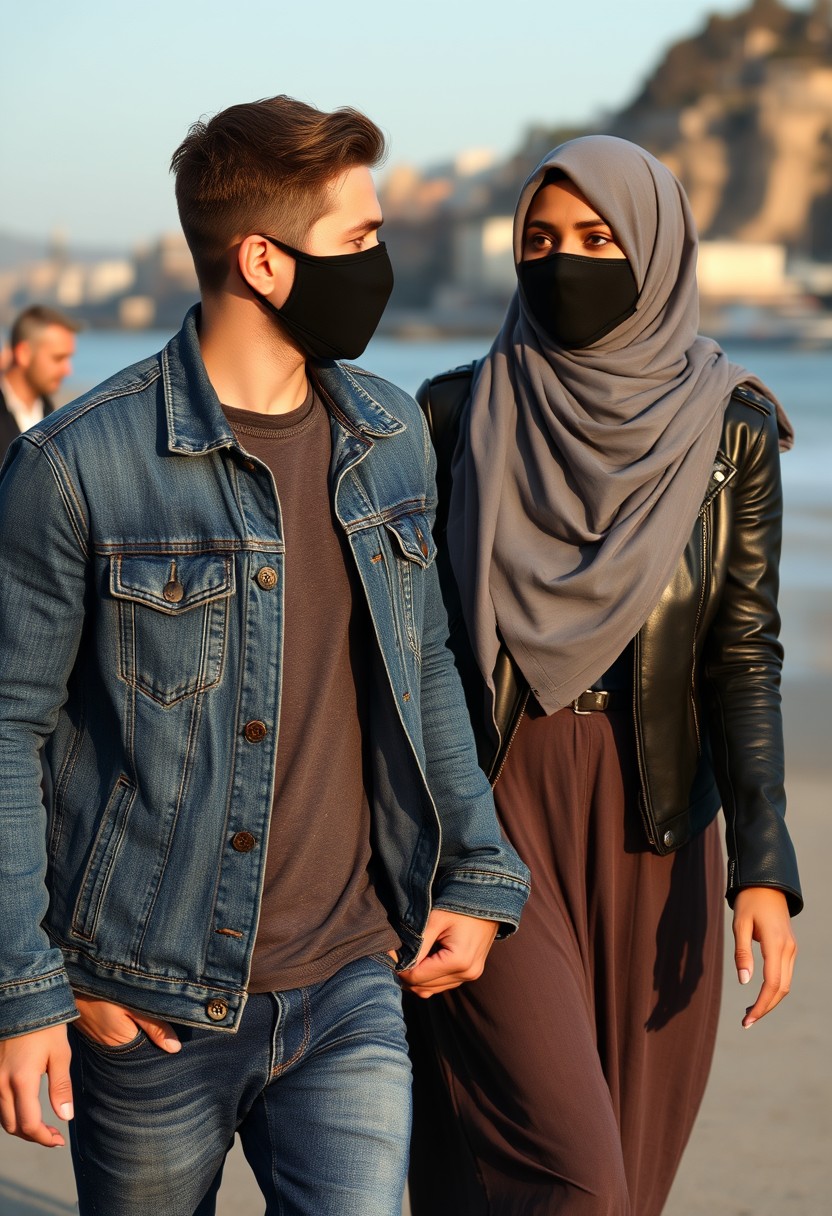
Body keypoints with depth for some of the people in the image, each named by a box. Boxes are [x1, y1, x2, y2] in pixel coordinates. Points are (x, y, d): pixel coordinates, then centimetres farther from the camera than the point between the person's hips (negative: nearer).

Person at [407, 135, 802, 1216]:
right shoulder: (459, 416, -1)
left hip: (653, 828, 2)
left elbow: (744, 653, -2)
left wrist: (762, 865, -10)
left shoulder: (730, 428, 1)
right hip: (494, 811, -2)